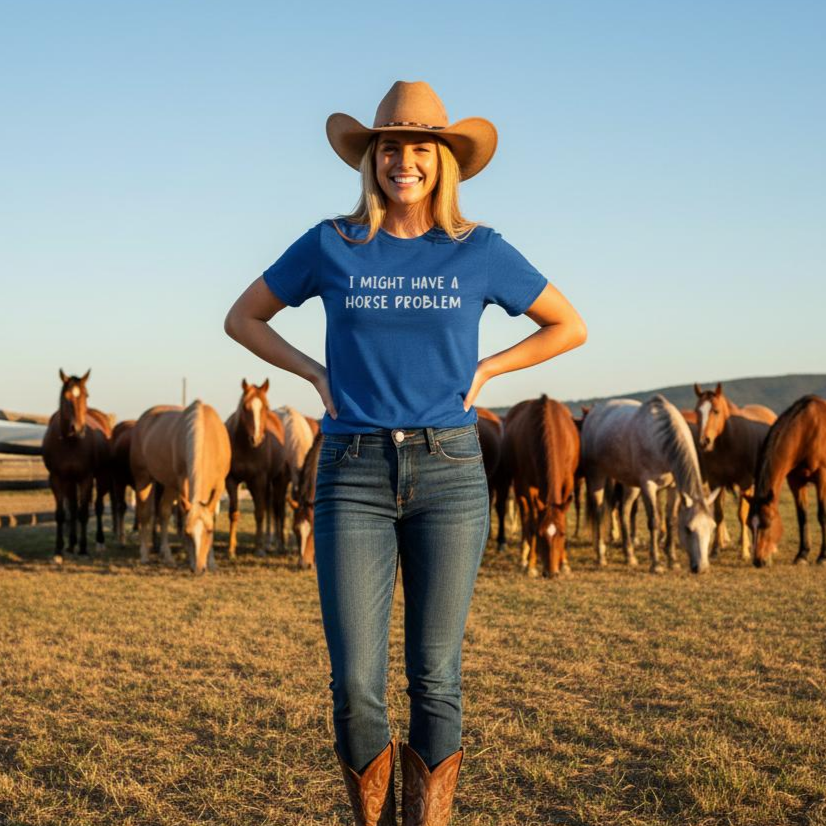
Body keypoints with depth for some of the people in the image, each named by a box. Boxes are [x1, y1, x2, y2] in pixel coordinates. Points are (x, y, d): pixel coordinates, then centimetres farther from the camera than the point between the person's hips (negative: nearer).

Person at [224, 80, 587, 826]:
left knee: (435, 680, 3)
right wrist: (316, 374, 3)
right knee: (355, 686, -4)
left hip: (449, 471, 0)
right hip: (353, 476, 0)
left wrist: (484, 371, 4)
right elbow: (243, 319, 16)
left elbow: (570, 327, 14)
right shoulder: (332, 246, 4)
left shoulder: (479, 251, 4)